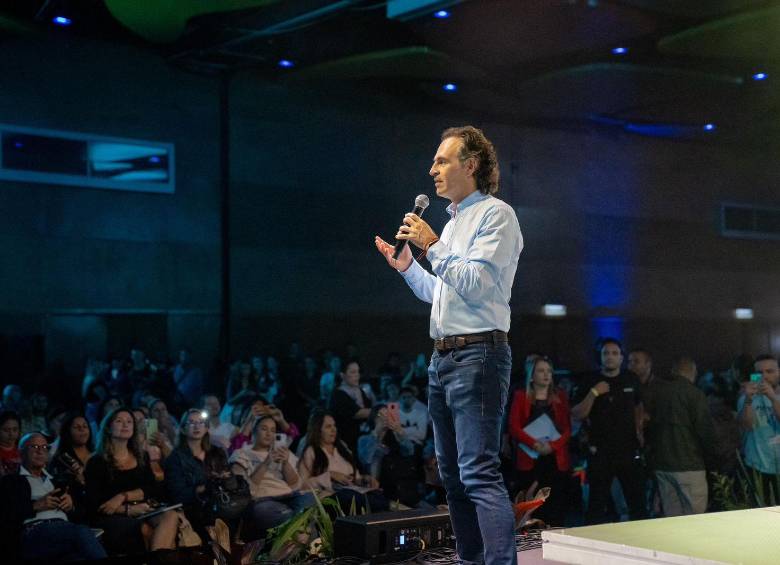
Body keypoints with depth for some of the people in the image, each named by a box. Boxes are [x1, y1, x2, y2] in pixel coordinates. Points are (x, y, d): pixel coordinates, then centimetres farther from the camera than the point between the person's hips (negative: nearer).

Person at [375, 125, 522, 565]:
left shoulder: (496, 214, -5)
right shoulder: (453, 222, 22)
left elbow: (475, 284, -16)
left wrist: (431, 245, -11)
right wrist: (406, 266, 17)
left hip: (477, 356, -9)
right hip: (443, 357, 10)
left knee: (479, 472, -16)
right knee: (454, 475, 12)